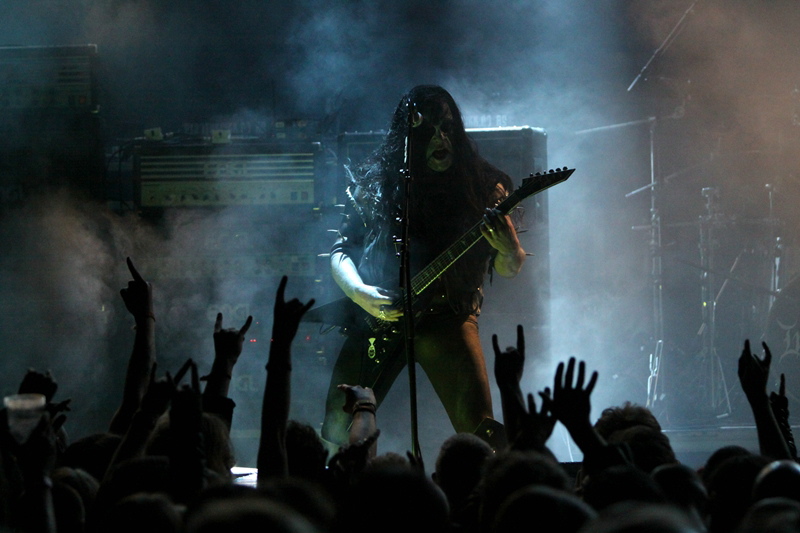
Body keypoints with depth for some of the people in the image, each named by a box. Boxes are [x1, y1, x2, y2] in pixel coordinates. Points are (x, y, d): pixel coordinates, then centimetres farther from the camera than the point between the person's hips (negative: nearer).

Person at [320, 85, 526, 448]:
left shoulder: (482, 185, 6)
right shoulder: (376, 183, 7)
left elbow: (508, 269, 8)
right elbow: (341, 251, 10)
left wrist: (509, 250, -16)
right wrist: (359, 292, -9)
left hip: (448, 317, -1)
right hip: (376, 319, 1)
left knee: (479, 430, -16)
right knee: (341, 428, -5)